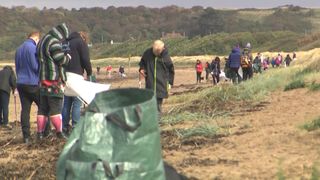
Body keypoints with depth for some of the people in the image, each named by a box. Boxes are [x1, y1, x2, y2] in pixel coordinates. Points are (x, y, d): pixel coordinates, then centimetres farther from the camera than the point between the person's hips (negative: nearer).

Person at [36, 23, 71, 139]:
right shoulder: (54, 42, -12)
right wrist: (68, 57, 5)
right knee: (56, 107, -6)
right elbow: (61, 60, -16)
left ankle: (40, 133, 11)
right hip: (53, 79, -9)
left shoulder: (41, 42, 19)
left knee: (43, 107, 11)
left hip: (43, 80, 9)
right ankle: (59, 132, -5)